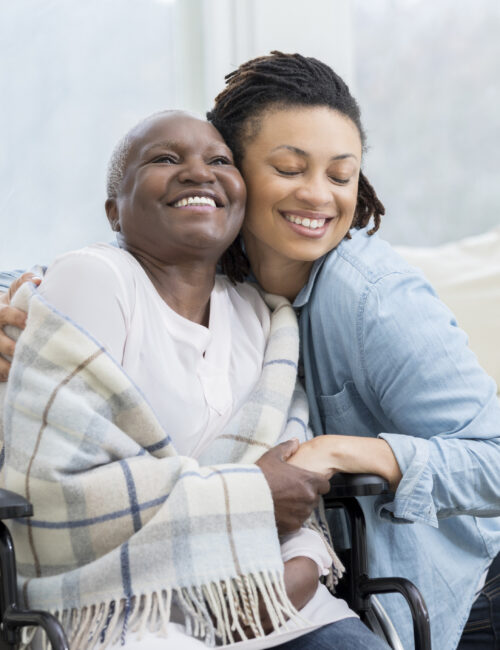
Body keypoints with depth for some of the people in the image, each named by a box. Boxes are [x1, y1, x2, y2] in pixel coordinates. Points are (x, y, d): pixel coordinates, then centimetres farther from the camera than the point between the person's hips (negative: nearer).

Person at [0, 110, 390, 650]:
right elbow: (46, 494, -15)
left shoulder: (260, 316, 13)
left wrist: (302, 565, -9)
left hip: (261, 602, 5)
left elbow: (292, 474, 15)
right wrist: (248, 494, -13)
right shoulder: (91, 281, -6)